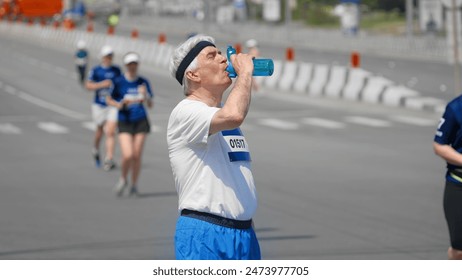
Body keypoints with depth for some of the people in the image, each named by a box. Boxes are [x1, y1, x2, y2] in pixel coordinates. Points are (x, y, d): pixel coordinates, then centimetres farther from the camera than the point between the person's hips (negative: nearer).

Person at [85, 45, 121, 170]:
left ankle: (109, 159, -14)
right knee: (100, 131, 12)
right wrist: (101, 84, -19)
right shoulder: (96, 70, -2)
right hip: (99, 105, -1)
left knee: (110, 132, -12)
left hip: (113, 105, 1)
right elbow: (88, 85, -6)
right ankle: (96, 149, 43)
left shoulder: (116, 70, 6)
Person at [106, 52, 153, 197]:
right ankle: (123, 179, 15)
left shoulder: (143, 82, 2)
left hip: (141, 121, 2)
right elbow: (109, 100, 6)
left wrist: (146, 96, -16)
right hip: (125, 122, -2)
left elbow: (150, 105, 5)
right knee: (127, 155, -14)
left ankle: (134, 185, 19)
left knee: (137, 155, 1)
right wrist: (120, 105, -13)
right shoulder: (119, 82, -4)